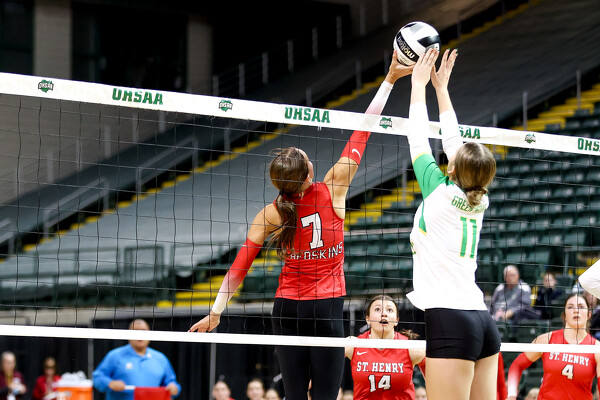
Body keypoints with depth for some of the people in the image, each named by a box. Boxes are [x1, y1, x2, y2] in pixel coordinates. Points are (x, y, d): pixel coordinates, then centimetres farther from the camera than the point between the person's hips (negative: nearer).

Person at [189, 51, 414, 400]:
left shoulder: (270, 216, -6)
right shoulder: (333, 190, -10)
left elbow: (239, 267, -4)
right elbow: (362, 133, -6)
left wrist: (216, 312, 3)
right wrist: (390, 79, -1)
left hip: (287, 308, 2)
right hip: (326, 306, -2)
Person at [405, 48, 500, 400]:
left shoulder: (441, 195, -6)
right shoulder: (478, 202, 11)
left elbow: (418, 141, 5)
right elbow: (453, 141, 23)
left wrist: (419, 83, 17)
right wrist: (441, 87, 32)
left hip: (450, 321, -8)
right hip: (483, 320, 8)